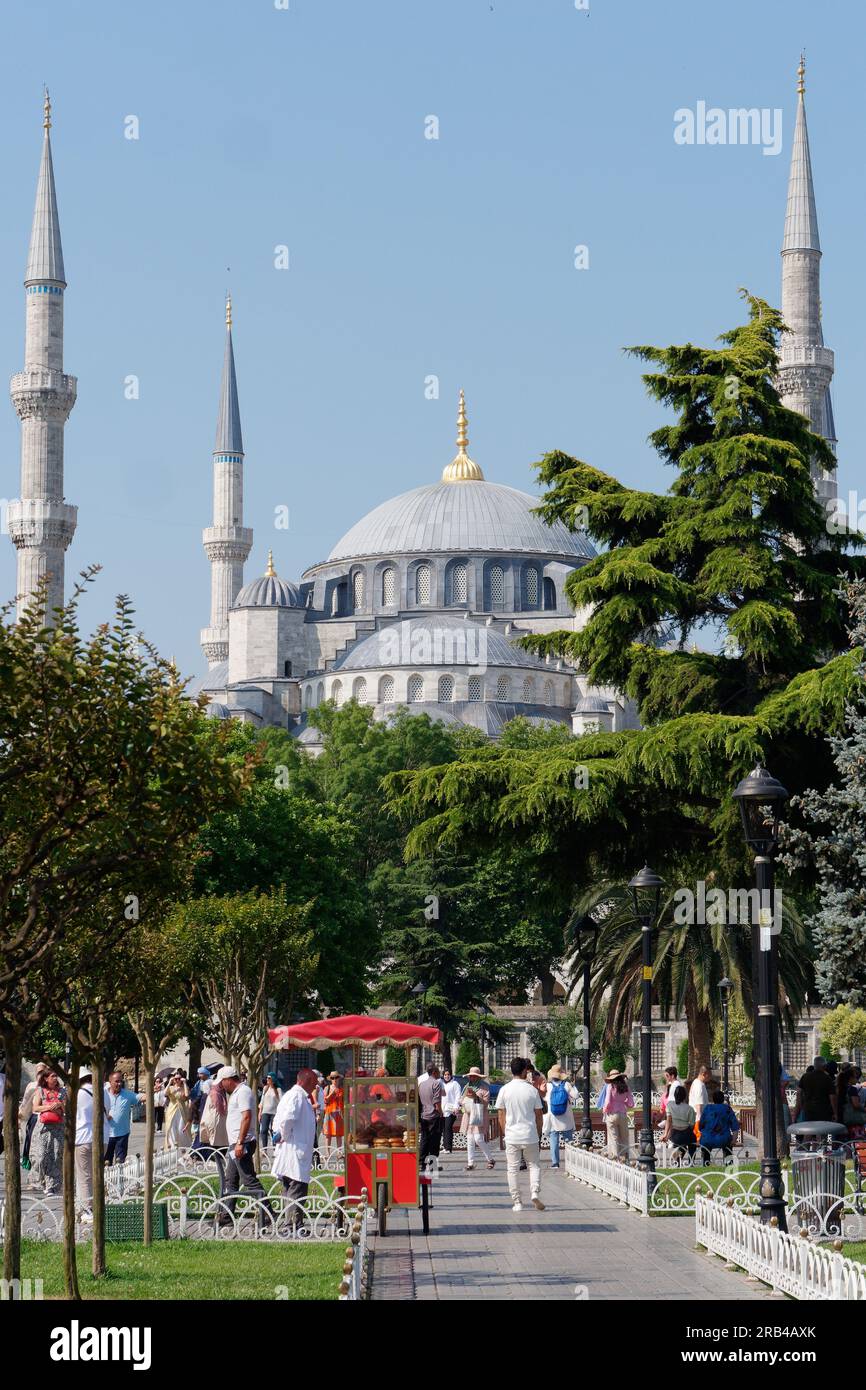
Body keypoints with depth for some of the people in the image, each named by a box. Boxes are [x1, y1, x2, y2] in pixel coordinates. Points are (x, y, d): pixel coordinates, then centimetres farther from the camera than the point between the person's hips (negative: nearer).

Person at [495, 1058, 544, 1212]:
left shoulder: (505, 1090, -2)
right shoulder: (532, 1090, -3)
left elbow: (501, 1115, 2)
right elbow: (539, 1115, 2)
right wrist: (539, 1136, 13)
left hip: (512, 1136, 0)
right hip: (530, 1136, 0)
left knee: (513, 1169, 7)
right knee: (534, 1165, 12)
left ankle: (516, 1202, 7)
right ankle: (535, 1192, -9)